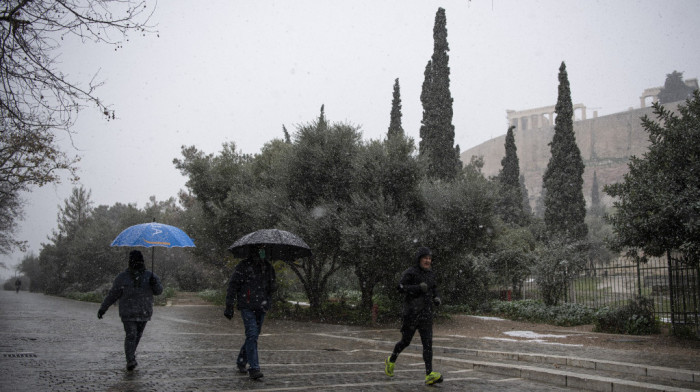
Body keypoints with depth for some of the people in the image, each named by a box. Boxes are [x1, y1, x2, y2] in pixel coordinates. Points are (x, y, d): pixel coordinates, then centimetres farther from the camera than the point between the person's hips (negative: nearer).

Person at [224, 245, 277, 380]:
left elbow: (272, 287, 23)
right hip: (247, 307, -6)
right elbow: (232, 286, -5)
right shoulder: (243, 266, -7)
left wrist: (273, 286, -2)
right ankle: (254, 368, -13)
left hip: (261, 308, 6)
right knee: (252, 335, -14)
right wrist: (229, 306, -9)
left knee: (253, 336, 12)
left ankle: (241, 362, 31)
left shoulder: (268, 267, 11)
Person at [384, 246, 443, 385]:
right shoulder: (410, 273, -8)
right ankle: (391, 361, 35)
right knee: (406, 341, 7)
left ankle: (429, 375, -14)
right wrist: (419, 287, -27)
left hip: (426, 314, 5)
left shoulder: (430, 273, 10)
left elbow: (434, 289, 23)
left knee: (428, 342, -8)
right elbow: (401, 287, -17)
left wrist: (437, 298, 2)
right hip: (411, 312, -4)